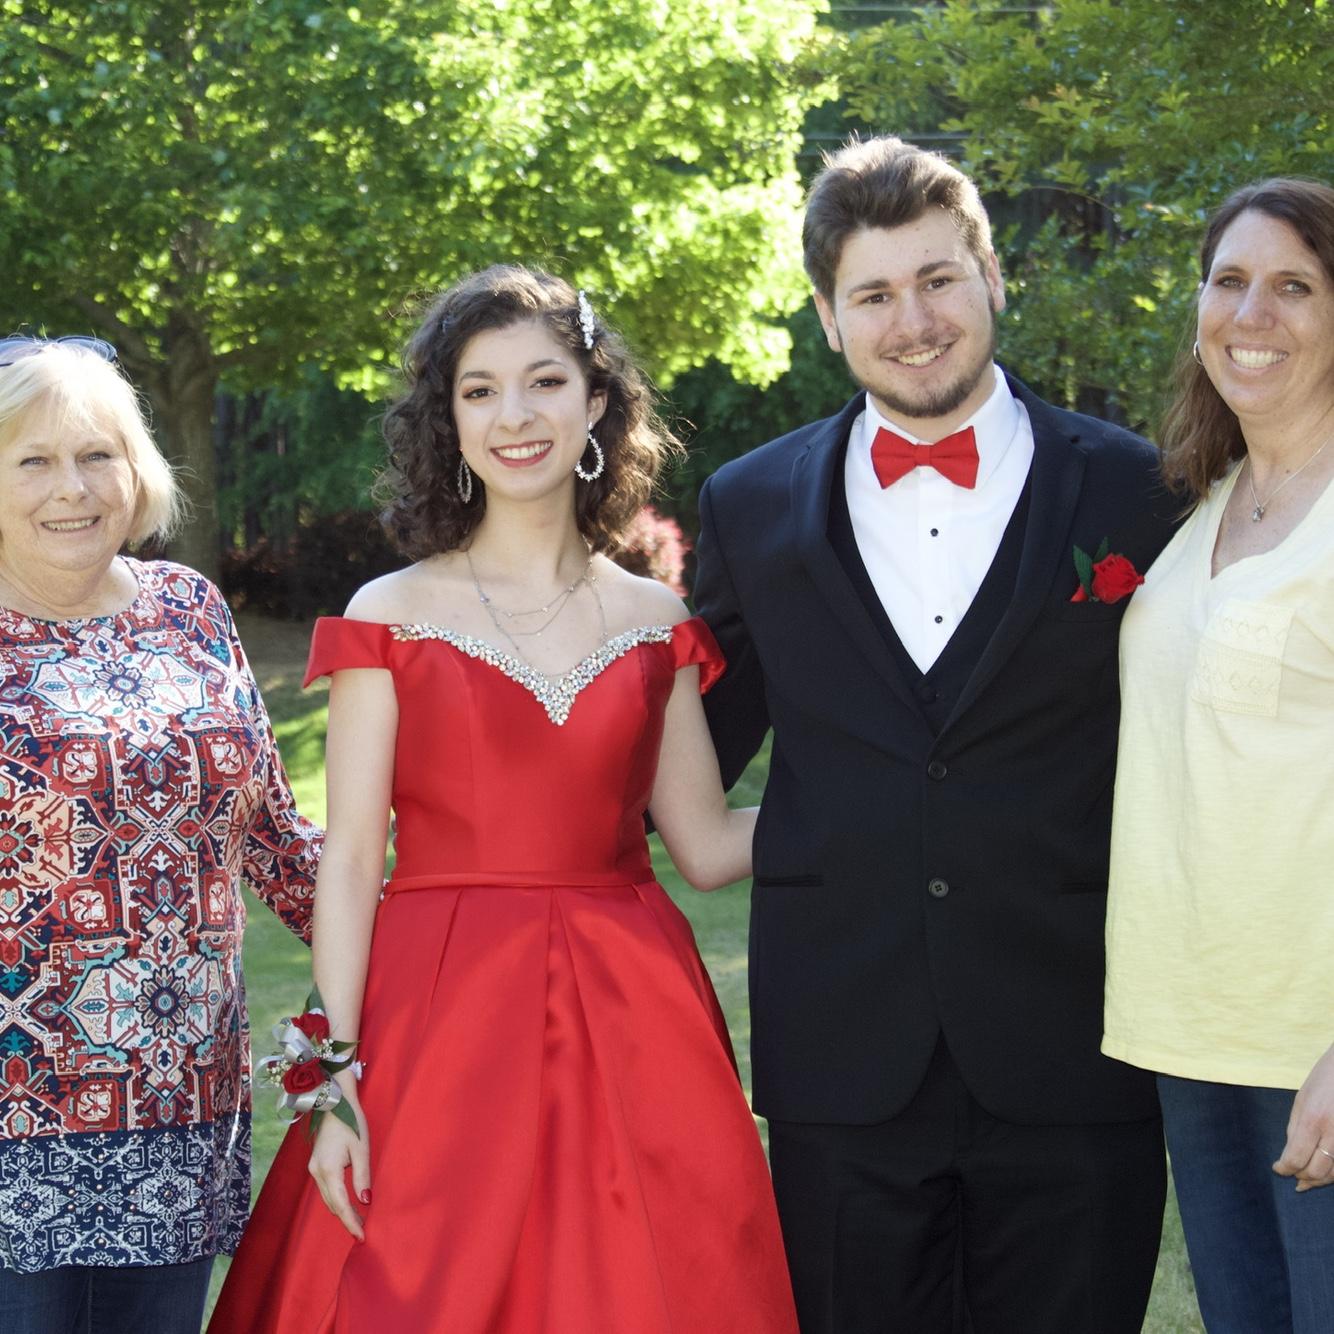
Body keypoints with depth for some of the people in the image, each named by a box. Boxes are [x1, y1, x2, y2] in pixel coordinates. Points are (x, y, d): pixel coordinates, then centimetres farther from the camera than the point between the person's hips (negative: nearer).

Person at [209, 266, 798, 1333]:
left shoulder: (655, 625, 9)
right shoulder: (390, 617, 2)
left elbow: (709, 845, 9)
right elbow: (349, 861, -1)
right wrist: (336, 1076, -8)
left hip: (629, 1029, 2)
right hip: (440, 1016, -2)